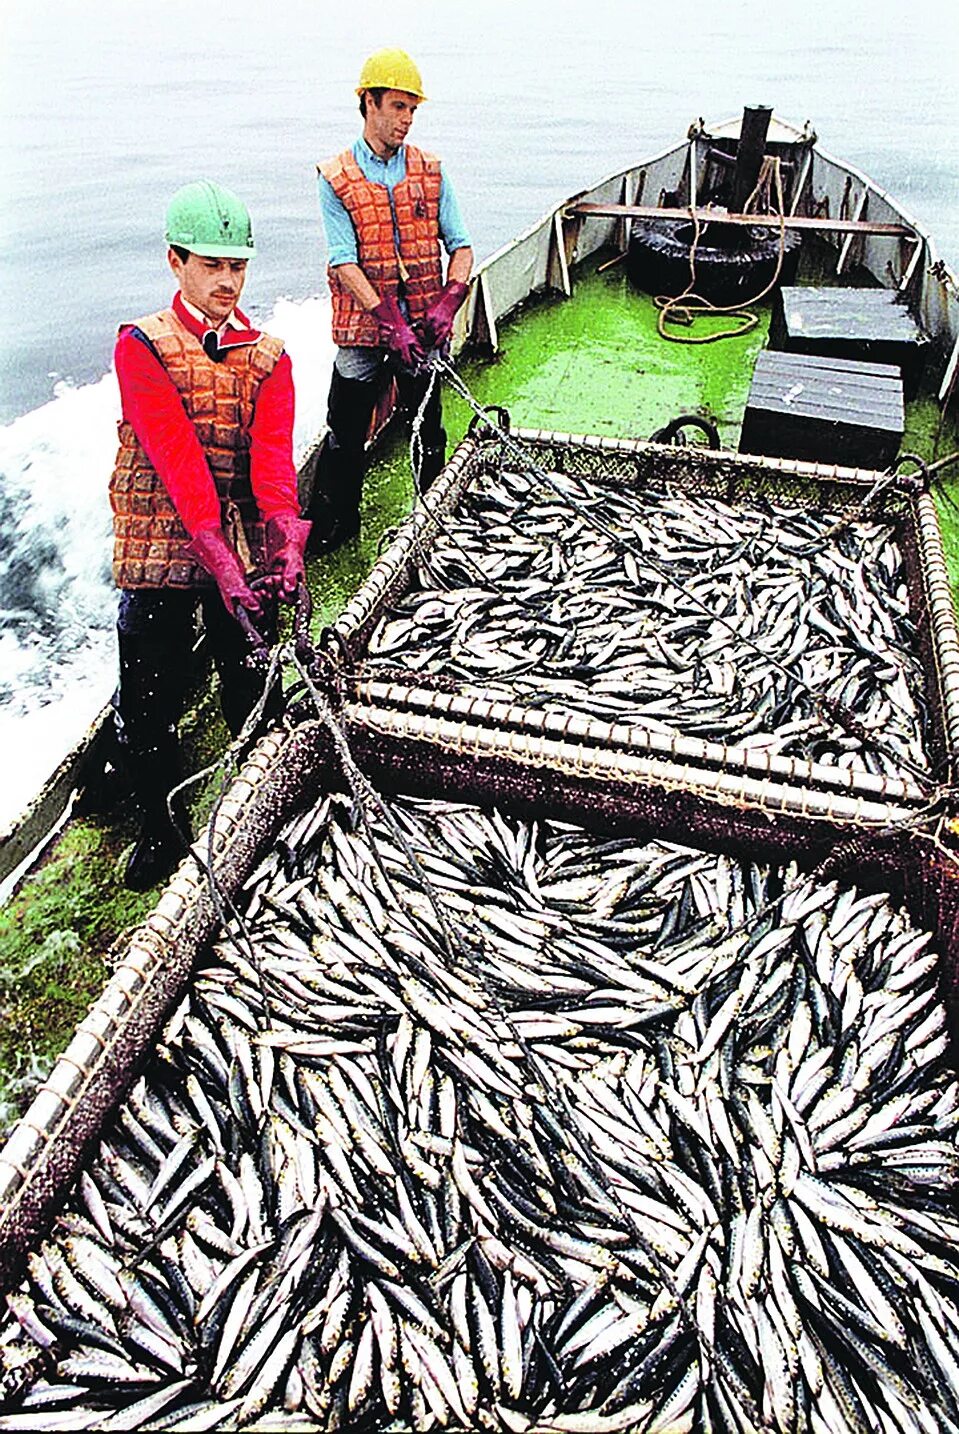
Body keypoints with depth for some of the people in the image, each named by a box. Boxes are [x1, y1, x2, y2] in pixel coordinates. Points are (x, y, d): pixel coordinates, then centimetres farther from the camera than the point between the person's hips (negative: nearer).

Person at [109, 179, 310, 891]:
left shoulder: (268, 355, 7)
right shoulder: (142, 346, -3)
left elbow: (274, 452, -10)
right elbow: (175, 456, -17)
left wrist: (287, 542, -27)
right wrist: (219, 557, -30)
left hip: (249, 546, 3)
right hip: (162, 552, -2)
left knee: (254, 692, 10)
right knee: (149, 705, 3)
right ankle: (160, 828, 25)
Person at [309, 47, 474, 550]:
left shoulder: (430, 172, 9)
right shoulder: (336, 178, 0)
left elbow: (460, 246, 6)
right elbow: (343, 263, -9)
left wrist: (448, 303, -13)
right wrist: (390, 321, -20)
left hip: (424, 328, 2)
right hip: (361, 330, -2)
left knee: (429, 431, 9)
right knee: (346, 434, 1)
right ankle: (330, 524, 17)